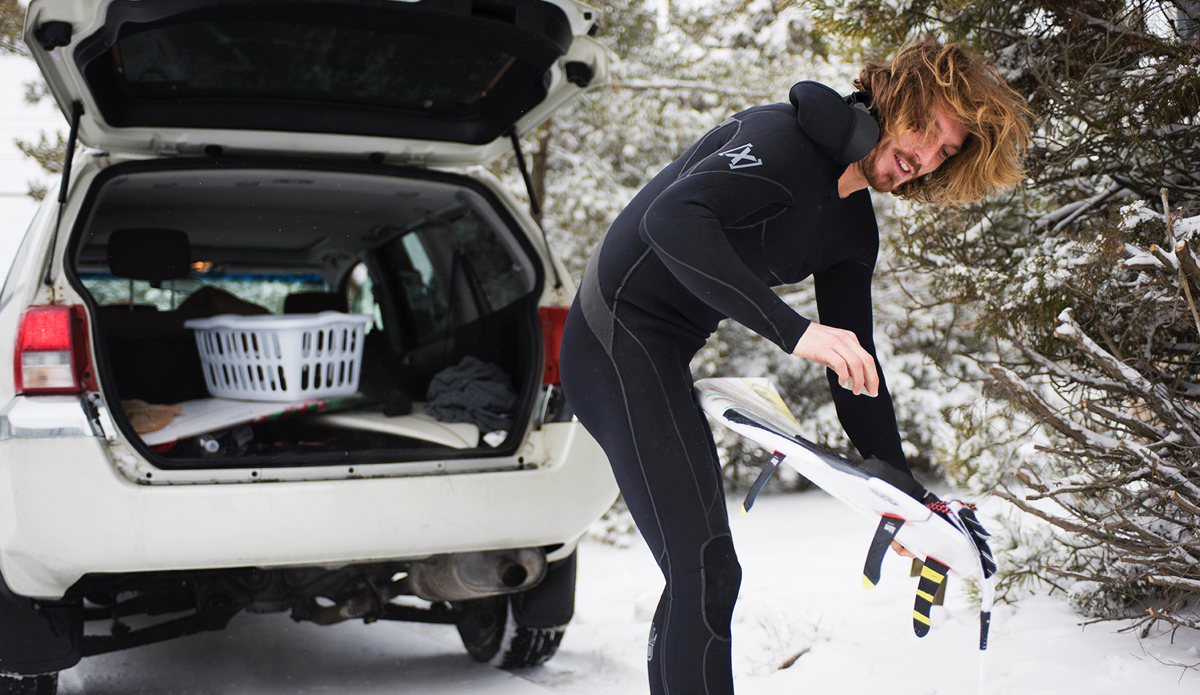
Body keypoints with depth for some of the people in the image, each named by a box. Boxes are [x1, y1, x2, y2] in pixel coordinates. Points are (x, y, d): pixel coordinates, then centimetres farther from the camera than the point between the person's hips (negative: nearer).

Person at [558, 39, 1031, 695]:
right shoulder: (785, 138, -17)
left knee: (700, 574, 14)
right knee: (707, 569, -15)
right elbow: (671, 217, -34)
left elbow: (853, 360, 15)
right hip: (619, 335, -10)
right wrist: (794, 330, -40)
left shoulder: (854, 233, 10)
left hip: (660, 357, 10)